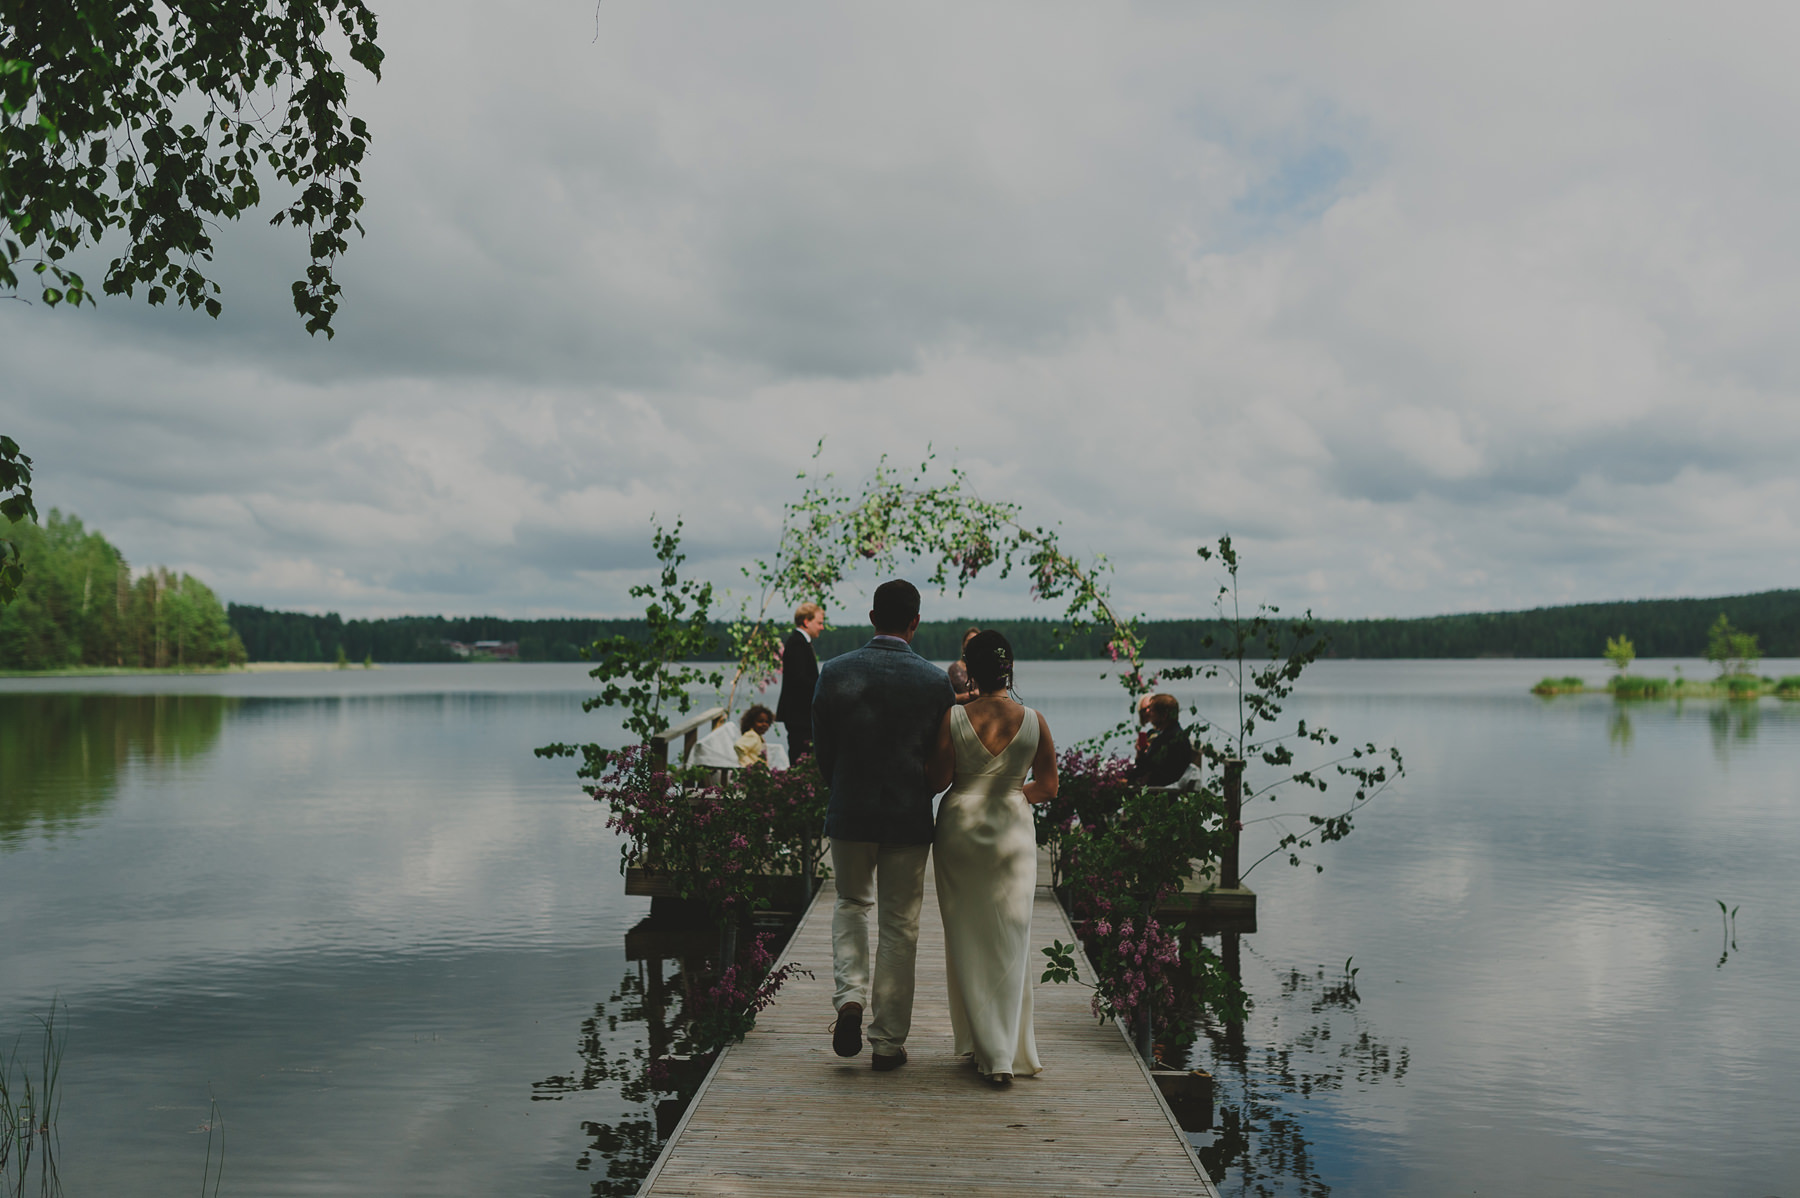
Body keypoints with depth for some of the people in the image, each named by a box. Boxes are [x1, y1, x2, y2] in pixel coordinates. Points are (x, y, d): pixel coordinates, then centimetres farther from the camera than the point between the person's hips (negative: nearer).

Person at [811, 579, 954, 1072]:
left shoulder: (835, 672, -6)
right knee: (899, 926, 10)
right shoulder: (935, 681, -7)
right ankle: (887, 1042, 15)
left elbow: (821, 750, 1)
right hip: (910, 819, -1)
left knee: (851, 906, 23)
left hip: (849, 814, 1)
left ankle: (850, 996, 2)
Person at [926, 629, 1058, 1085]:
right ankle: (1003, 1055, 6)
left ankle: (981, 1044, 16)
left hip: (959, 826, 0)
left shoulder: (953, 717, -9)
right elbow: (1048, 787, 2)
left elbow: (939, 778, -6)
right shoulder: (1033, 721, -5)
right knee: (1008, 942, 7)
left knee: (967, 940, 11)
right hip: (1012, 832, 0)